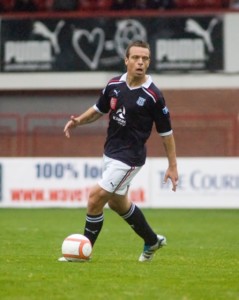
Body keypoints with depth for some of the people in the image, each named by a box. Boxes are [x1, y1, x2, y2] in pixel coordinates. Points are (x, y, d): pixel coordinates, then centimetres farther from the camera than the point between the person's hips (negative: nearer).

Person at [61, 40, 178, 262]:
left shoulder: (153, 96, -17)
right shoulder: (114, 85, -2)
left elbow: (166, 132, -8)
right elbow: (99, 109, 16)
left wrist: (172, 166, -5)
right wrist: (79, 121, -2)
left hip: (129, 158, -7)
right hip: (110, 152, 7)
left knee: (95, 197, -13)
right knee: (117, 202, 22)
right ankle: (152, 241, 42)